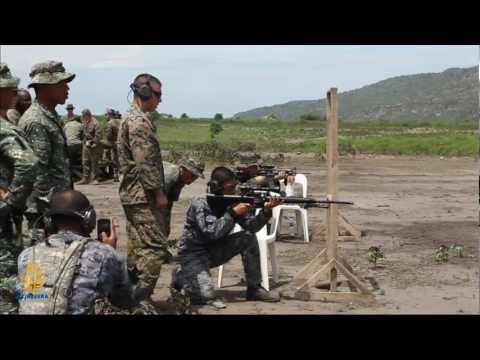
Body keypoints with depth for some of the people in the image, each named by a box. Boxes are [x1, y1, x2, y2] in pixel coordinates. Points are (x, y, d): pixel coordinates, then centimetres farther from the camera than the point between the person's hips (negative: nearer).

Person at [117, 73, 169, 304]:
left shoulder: (129, 118, 17)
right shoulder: (140, 121, -15)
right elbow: (145, 162, -21)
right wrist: (159, 191, -17)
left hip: (132, 194, 11)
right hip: (144, 195, -11)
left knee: (137, 247, 13)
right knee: (155, 247, -10)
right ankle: (140, 299, -11)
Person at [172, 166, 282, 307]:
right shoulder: (200, 203, -22)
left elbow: (251, 226, -9)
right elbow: (212, 232, -32)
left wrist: (266, 211, -26)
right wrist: (233, 213, -34)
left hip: (216, 251, 6)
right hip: (193, 254, -6)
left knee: (248, 238, -14)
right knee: (206, 296, -25)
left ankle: (254, 288, -4)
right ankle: (181, 276, 7)